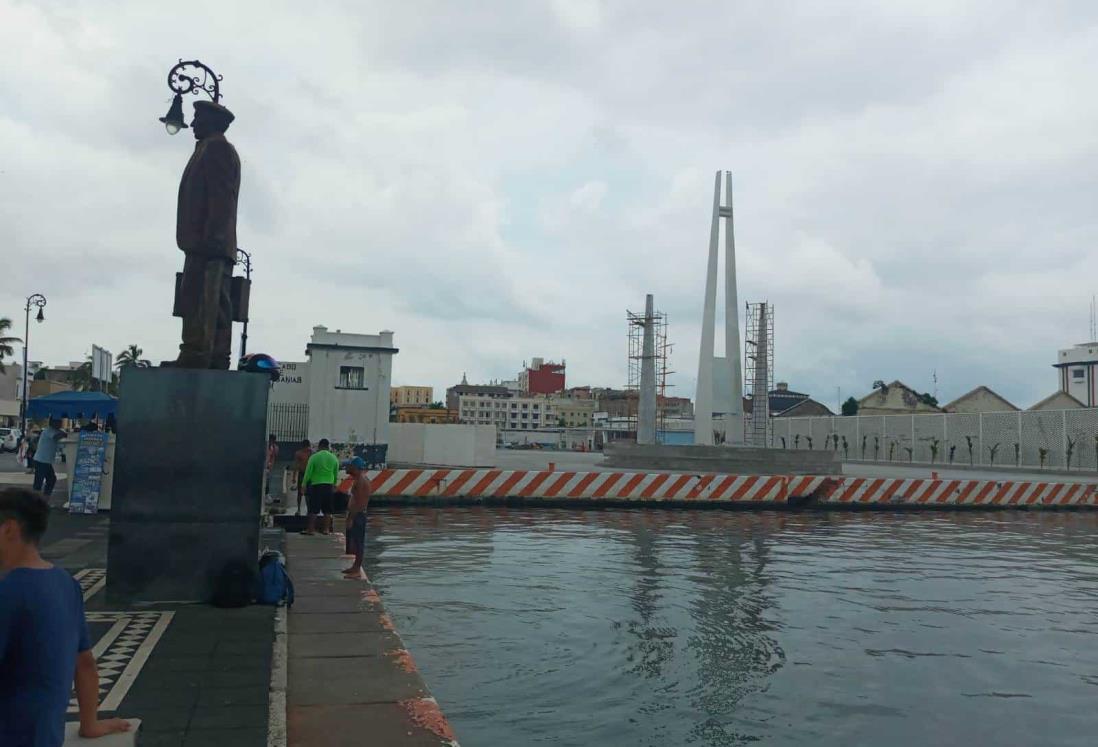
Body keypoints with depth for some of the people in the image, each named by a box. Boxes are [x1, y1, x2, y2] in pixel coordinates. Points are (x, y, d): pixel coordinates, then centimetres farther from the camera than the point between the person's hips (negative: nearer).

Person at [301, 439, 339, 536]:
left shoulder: (314, 457, -7)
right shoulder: (334, 458, 4)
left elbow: (308, 473, -6)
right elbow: (336, 474, 11)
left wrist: (304, 484, 2)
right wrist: (334, 484, 23)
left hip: (316, 485, -3)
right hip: (329, 485, 3)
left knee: (313, 509, 2)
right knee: (327, 510, 9)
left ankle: (311, 529, 4)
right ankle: (326, 529, 13)